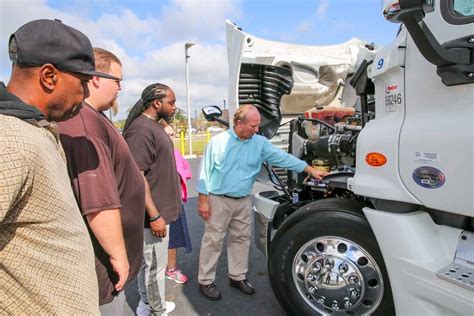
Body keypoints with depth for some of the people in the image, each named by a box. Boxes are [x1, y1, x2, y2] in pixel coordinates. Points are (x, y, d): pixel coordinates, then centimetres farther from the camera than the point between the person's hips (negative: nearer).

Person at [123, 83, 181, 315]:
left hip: (159, 209, 10)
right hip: (154, 212, -10)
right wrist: (154, 215, -22)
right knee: (154, 265, 6)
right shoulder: (142, 129, -21)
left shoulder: (154, 126, 11)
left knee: (148, 262, 22)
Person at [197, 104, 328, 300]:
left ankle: (237, 277, 33)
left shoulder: (260, 143, 0)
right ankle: (205, 281, 20)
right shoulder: (218, 141, -10)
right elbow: (205, 171, -7)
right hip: (219, 200, -4)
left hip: (243, 201, 5)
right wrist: (203, 200, -8)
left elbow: (283, 158, 0)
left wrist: (310, 170, -3)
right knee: (213, 241, 3)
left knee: (241, 240, 14)